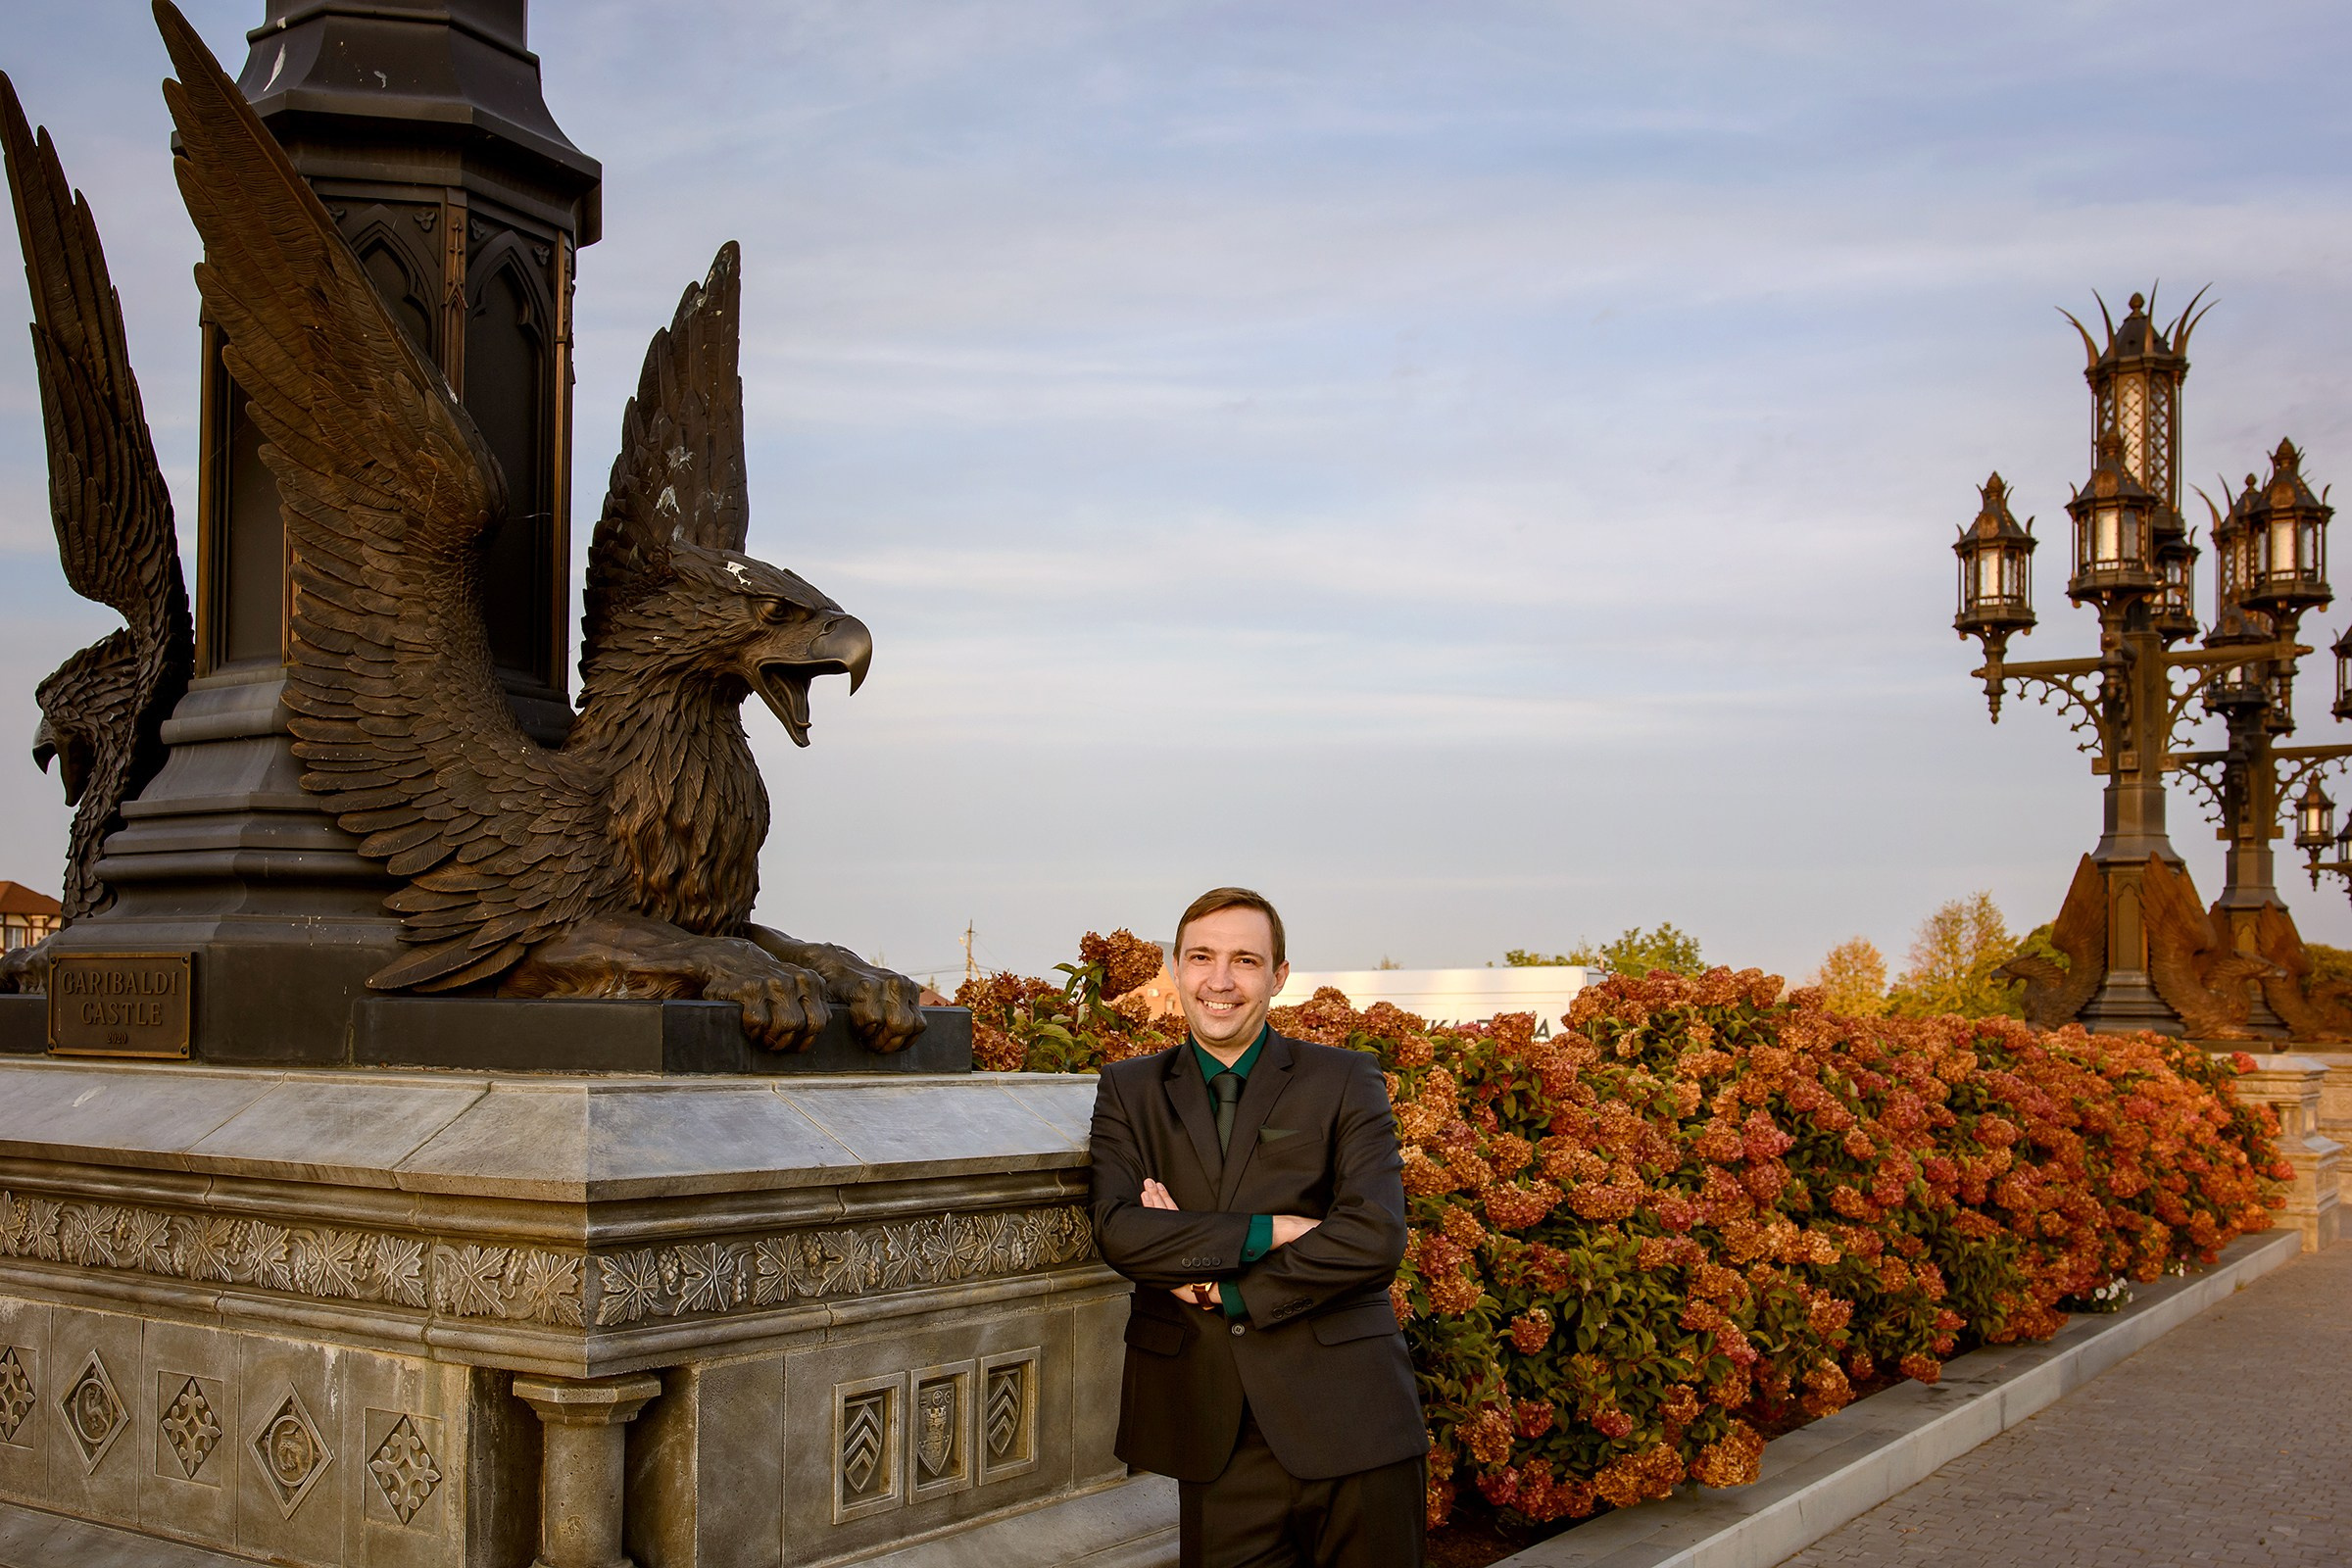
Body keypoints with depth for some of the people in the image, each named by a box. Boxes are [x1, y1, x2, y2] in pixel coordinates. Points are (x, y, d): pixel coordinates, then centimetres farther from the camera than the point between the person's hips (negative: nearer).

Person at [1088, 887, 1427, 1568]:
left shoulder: (1345, 1080, 3)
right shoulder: (1129, 1090, 9)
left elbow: (1375, 1238, -10)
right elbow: (1118, 1230, -6)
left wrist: (1225, 1288, -10)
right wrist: (1269, 1230, -14)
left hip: (1348, 1422, -1)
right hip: (1214, 1433, 1)